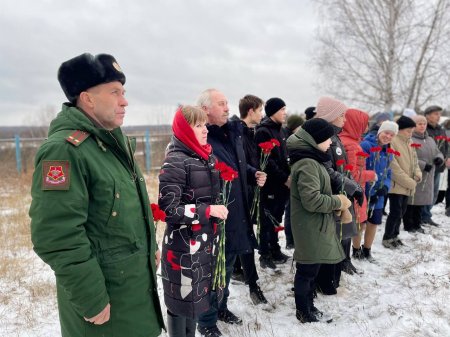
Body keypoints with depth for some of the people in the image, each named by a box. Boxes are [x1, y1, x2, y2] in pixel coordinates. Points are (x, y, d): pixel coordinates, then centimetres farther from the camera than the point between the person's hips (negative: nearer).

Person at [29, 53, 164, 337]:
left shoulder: (117, 139, 7)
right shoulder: (64, 150, -23)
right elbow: (58, 238, -27)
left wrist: (151, 246, 18)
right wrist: (91, 300, -22)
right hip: (104, 298, -8)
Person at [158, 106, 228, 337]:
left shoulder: (207, 157, 7)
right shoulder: (175, 162, -16)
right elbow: (168, 209, -20)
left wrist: (217, 213, 18)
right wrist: (206, 211, -21)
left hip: (206, 242, 7)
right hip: (184, 246, -7)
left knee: (196, 295, 20)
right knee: (182, 299, 7)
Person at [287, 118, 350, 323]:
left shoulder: (311, 159, 11)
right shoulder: (307, 164, -22)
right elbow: (312, 200, -27)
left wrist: (337, 200, 3)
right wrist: (338, 203, -13)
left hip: (315, 226, 10)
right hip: (310, 227, -10)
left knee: (310, 269, 19)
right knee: (307, 270, 5)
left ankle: (308, 307, 33)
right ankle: (303, 312, 21)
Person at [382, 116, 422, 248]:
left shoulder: (409, 142, 10)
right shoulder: (391, 142, -17)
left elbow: (414, 160, 18)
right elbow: (394, 167, -20)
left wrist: (418, 174, -1)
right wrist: (410, 182, -15)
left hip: (407, 186, 8)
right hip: (396, 184, -8)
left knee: (401, 212, 15)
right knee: (395, 212, -3)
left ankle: (394, 235, 30)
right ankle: (387, 238, 12)